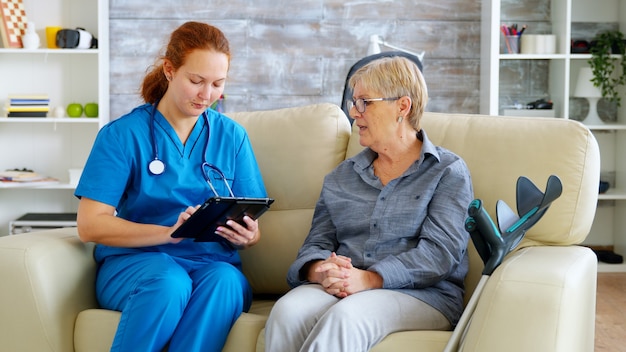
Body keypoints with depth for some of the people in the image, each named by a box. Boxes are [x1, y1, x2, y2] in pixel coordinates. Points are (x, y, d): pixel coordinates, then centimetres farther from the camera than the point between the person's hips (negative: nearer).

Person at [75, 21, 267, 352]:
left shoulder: (232, 136, 10)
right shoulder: (121, 134, 1)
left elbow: (250, 228, 11)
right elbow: (90, 225, -7)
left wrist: (245, 236, -15)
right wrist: (169, 232, -20)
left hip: (211, 262, 2)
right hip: (134, 259, -2)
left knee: (223, 281, -34)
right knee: (168, 282, -37)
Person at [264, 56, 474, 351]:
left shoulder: (448, 172, 5)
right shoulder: (342, 176, 20)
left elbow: (440, 251, -8)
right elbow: (316, 243, 13)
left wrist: (370, 279, -22)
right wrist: (318, 270, -13)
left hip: (420, 293, -3)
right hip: (340, 289, 4)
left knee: (345, 317, -37)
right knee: (287, 311, -31)